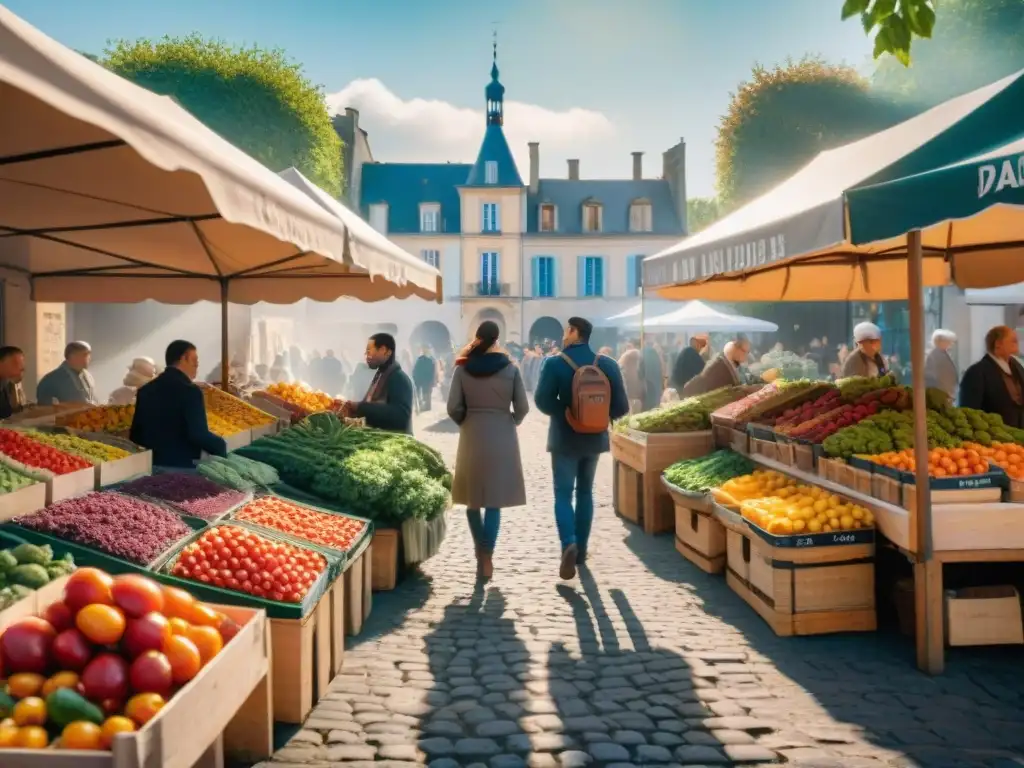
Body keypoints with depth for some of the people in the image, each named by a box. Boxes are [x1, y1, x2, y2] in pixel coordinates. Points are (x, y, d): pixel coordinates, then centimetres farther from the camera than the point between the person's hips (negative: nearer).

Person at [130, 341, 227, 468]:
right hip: (181, 466, -7)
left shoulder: (145, 390, 8)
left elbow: (135, 434, 13)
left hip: (151, 465, 7)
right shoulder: (190, 390, -13)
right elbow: (198, 434, -20)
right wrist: (220, 445, -3)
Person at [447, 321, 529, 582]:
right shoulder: (510, 368, -4)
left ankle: (482, 552, 22)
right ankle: (486, 556, -5)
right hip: (502, 438, -1)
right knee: (494, 501, 2)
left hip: (472, 438, 1)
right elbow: (522, 408, -4)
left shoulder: (463, 368, -3)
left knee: (472, 499, 14)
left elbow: (453, 408, -5)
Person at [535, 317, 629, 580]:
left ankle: (569, 545, -20)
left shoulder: (555, 363, -13)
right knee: (585, 492, 17)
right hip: (594, 438, 3)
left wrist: (564, 414, -1)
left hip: (565, 439, -3)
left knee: (563, 494, 2)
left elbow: (542, 401, -20)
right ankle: (581, 548, 21)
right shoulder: (608, 365, -4)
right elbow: (621, 407, -5)